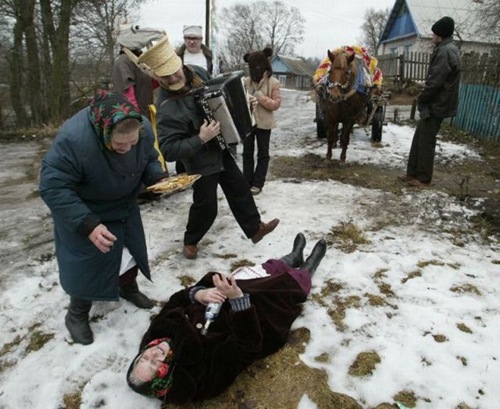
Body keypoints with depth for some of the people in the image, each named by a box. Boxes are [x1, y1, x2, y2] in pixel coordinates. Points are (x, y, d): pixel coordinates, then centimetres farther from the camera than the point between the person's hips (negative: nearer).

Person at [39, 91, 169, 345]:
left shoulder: (143, 129, -21)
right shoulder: (73, 139, -39)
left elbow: (149, 159, -1)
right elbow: (53, 188, -33)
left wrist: (158, 178, -23)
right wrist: (88, 224, -40)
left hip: (124, 207, 6)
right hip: (85, 213, -5)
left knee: (132, 249, 17)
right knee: (86, 264, 0)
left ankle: (129, 288, 46)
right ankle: (77, 314, 27)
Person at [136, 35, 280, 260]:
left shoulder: (198, 72, -8)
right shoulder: (168, 108, -31)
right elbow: (168, 151, -32)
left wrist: (243, 102, -1)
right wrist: (200, 139, -37)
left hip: (220, 150, 8)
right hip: (201, 162, -7)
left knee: (240, 189, 17)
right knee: (206, 206, 3)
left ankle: (254, 228, 35)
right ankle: (190, 241, 30)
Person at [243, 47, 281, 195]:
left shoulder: (273, 83, -8)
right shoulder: (246, 81, 2)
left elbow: (276, 104, -11)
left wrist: (260, 97, -22)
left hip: (263, 123, -3)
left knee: (262, 154, 7)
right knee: (247, 152, 9)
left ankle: (258, 183, 15)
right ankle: (247, 182, 20)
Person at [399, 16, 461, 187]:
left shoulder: (445, 51, -17)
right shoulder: (447, 49, 16)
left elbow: (435, 81, -22)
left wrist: (421, 98, -8)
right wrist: (424, 98, 13)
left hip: (436, 105, -10)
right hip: (435, 103, 10)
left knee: (426, 141, -3)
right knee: (419, 139, 12)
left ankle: (423, 178, 6)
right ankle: (413, 173, 20)